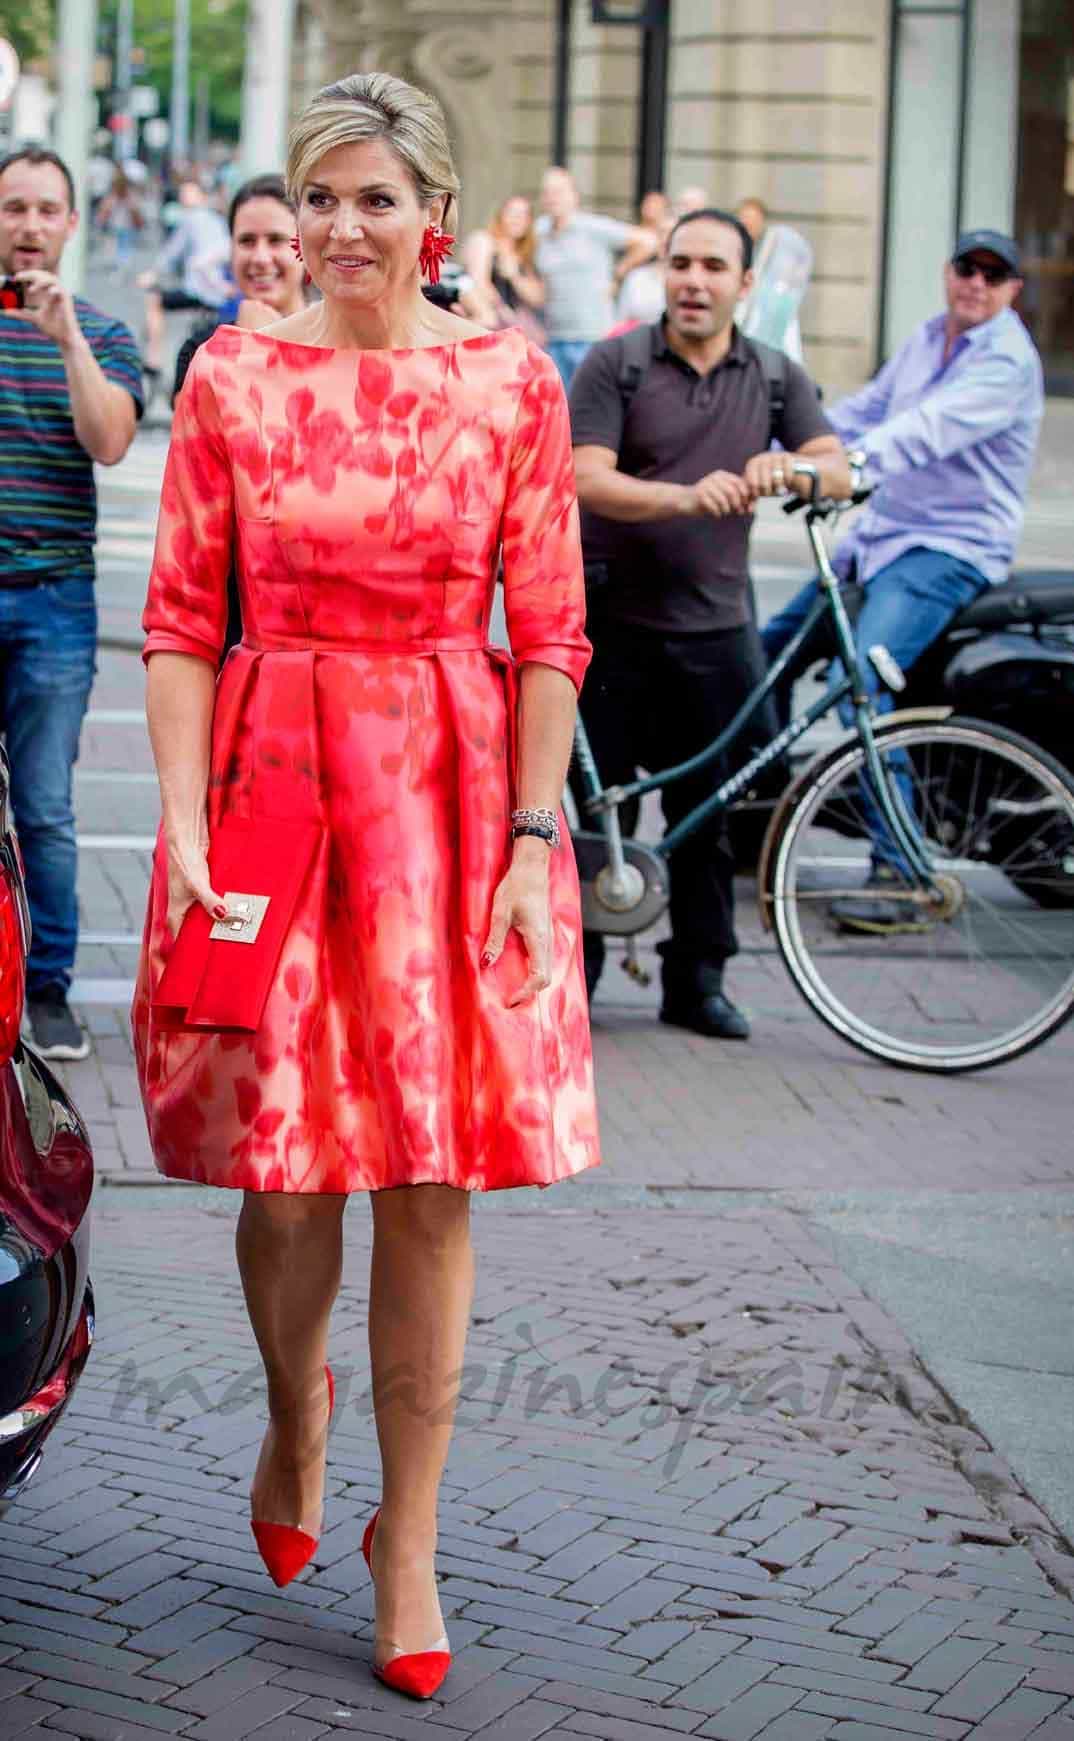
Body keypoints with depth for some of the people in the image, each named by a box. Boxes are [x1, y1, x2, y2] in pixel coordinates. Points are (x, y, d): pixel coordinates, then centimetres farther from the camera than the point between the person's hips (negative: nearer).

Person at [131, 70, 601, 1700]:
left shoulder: (512, 379, 0)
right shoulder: (232, 374, 2)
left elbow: (550, 633, 0)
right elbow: (182, 620, 1)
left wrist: (533, 845, -6)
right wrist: (183, 826, -8)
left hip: (453, 791, 0)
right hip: (271, 779, 1)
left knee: (430, 1183, 1)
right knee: (286, 1174, 4)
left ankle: (408, 1534, 16)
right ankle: (295, 1413, 37)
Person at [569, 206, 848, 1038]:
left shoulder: (776, 377, 9)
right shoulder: (615, 364, -2)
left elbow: (837, 468, -1)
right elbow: (588, 481, -13)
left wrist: (788, 468, -25)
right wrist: (687, 498, -30)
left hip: (714, 627, 3)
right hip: (613, 622, -3)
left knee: (708, 813, 8)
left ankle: (698, 979, 19)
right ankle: (570, 971, 13)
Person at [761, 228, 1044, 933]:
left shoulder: (1008, 360, -13)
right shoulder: (927, 339, 13)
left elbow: (934, 426, -29)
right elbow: (863, 412, 17)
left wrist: (856, 459, -43)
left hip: (953, 550, -9)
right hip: (884, 532, 9)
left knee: (860, 677, -27)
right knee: (770, 654, 9)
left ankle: (901, 877, -26)